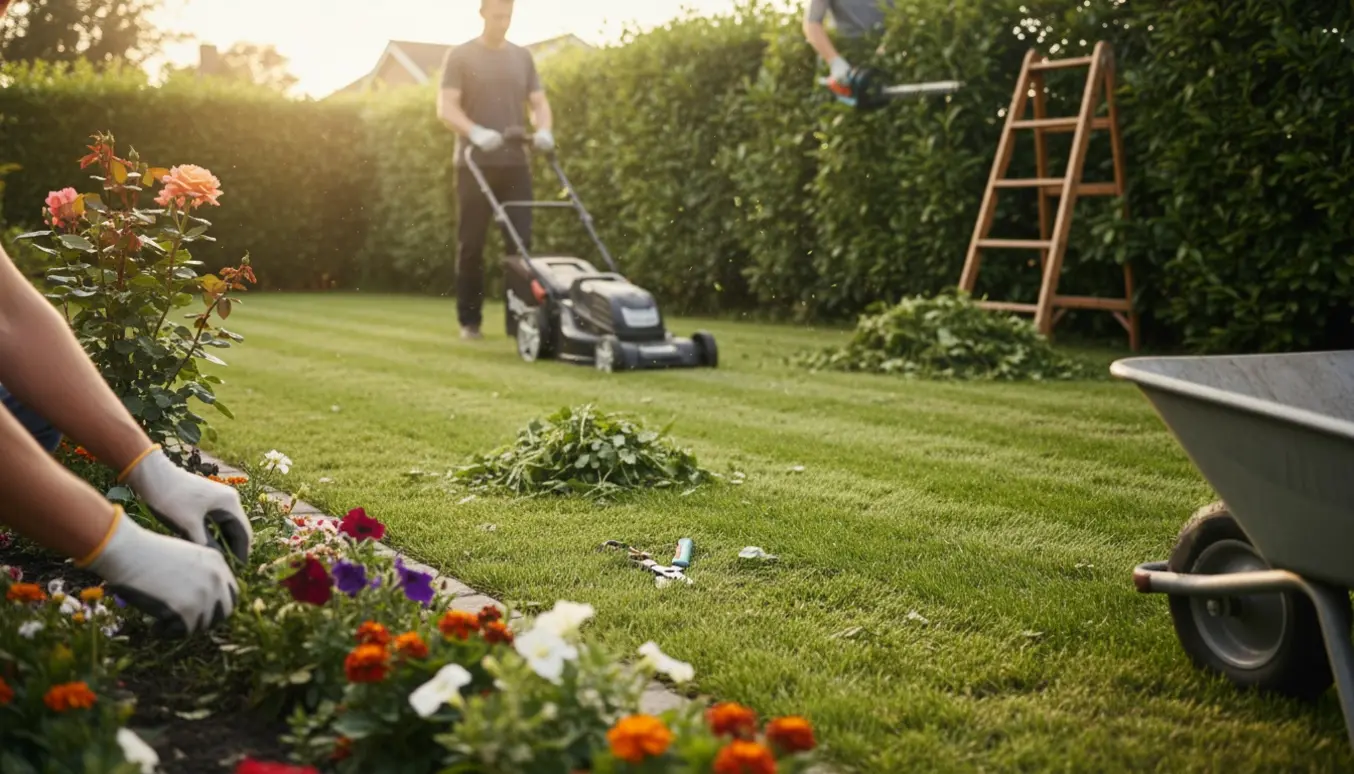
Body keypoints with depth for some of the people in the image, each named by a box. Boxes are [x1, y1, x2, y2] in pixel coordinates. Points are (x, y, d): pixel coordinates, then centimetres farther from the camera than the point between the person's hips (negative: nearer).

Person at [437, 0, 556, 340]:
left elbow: (539, 102, 9)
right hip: (475, 163, -3)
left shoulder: (523, 57, 13)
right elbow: (446, 107, -8)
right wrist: (475, 132, -25)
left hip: (515, 163, 3)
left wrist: (543, 130, -13)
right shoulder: (460, 56, 1)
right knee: (471, 244, 1)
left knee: (521, 242, -3)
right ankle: (469, 320, 8)